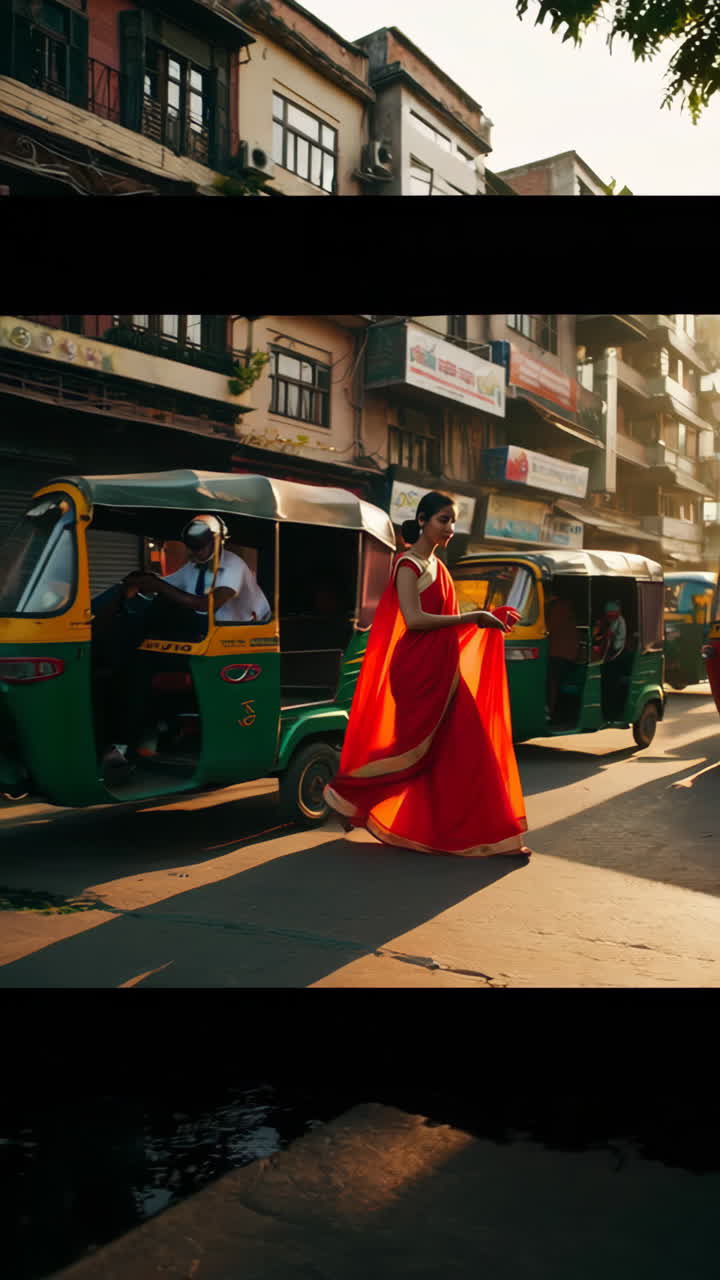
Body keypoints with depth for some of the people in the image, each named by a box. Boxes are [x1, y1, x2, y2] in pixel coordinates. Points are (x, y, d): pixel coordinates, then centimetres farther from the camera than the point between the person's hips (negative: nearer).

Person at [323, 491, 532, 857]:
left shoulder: (436, 565, 16)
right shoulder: (408, 565, -10)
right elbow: (414, 619, -21)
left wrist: (483, 619, 9)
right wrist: (469, 618, -19)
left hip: (442, 671, 9)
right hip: (418, 671, -9)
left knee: (456, 749, 9)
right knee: (417, 748, -2)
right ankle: (347, 790, 15)